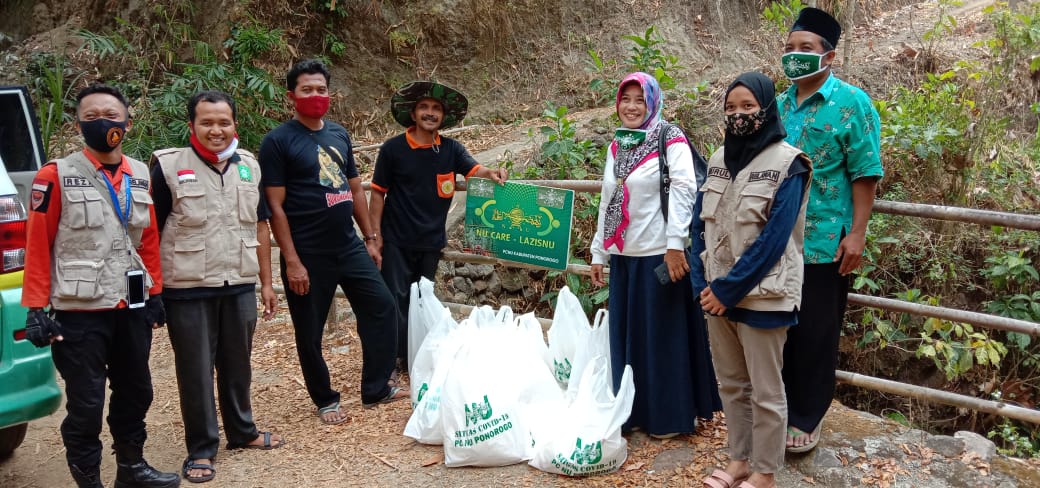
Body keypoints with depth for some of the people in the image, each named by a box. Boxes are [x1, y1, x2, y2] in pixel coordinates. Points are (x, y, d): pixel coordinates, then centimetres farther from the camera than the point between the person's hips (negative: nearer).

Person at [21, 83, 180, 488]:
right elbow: (37, 246, -8)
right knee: (86, 404, 3)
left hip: (132, 309, 5)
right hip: (79, 313, -5)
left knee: (135, 392, 16)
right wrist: (36, 308, -10)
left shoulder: (141, 176, 6)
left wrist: (155, 294, 13)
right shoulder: (56, 176, -8)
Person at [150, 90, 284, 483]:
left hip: (240, 286, 4)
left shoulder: (249, 165, 6)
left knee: (237, 365, 16)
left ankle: (242, 431, 34)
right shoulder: (169, 166, -8)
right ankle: (201, 448, 19)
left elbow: (259, 226, 12)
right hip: (187, 290, -4)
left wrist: (266, 282, 11)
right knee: (196, 371, 5)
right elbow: (151, 231, -6)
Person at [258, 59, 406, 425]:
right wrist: (292, 261, -16)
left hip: (349, 247, 6)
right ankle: (325, 400, 26)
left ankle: (375, 389, 21)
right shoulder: (278, 141, -9)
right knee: (310, 332, 6)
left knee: (382, 308, 7)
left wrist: (370, 238, 14)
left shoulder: (338, 134, 10)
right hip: (309, 255, -6)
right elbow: (275, 206, -12)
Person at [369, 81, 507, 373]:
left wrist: (491, 174, -38)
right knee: (396, 300, -1)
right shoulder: (393, 148, -7)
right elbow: (378, 193, -3)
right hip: (397, 241, -3)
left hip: (431, 241, 4)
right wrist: (375, 234, -7)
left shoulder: (451, 149, 1)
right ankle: (396, 358, 8)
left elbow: (474, 169, -14)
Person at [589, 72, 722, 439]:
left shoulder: (671, 141, -6)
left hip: (660, 255, -7)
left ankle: (671, 417, 14)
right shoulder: (616, 146, 14)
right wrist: (598, 253, 16)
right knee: (627, 335, 11)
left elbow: (683, 191, -16)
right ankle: (635, 411, 24)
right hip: (624, 257, 7)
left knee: (663, 335, 2)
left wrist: (675, 245, -24)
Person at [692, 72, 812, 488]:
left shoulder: (787, 163, -11)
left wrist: (728, 290, -17)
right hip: (717, 292, 6)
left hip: (762, 295, -6)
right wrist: (702, 284, -3)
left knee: (765, 391, 5)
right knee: (730, 384, 16)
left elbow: (773, 239, -17)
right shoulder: (719, 158, 8)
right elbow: (701, 224, 8)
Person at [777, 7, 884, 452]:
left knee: (815, 334, 5)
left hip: (824, 242, -5)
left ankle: (807, 418, 18)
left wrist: (856, 233, -15)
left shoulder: (851, 103, -6)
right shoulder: (779, 105, 10)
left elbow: (865, 173, -10)